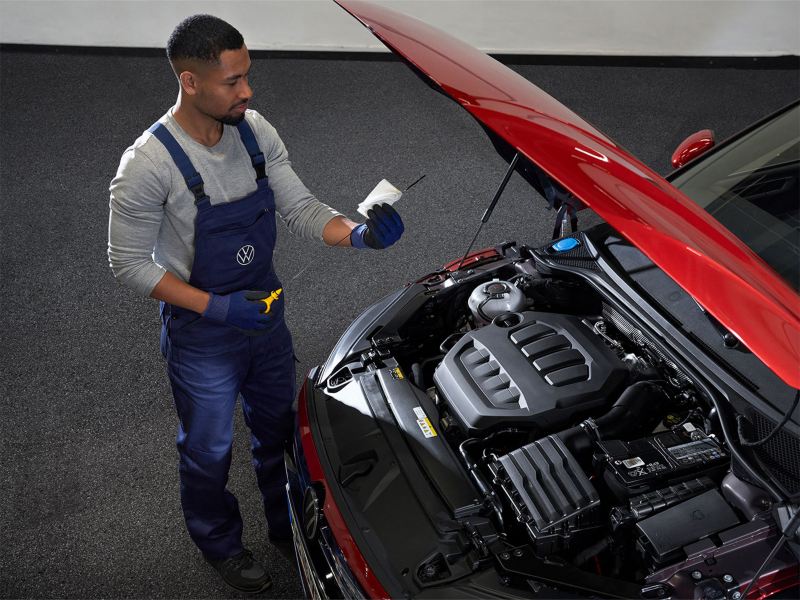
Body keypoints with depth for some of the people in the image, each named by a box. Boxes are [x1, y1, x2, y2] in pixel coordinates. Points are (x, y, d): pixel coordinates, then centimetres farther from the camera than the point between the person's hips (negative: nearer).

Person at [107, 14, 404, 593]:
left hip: (266, 315, 6)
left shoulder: (255, 132, -9)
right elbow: (130, 262, -19)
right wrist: (217, 308, -27)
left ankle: (289, 524, 50)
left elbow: (301, 208, -4)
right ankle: (221, 543, 46)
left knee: (280, 430, 24)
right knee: (209, 450, 17)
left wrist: (360, 233, -24)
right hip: (201, 335, -5)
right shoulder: (148, 165, -26)